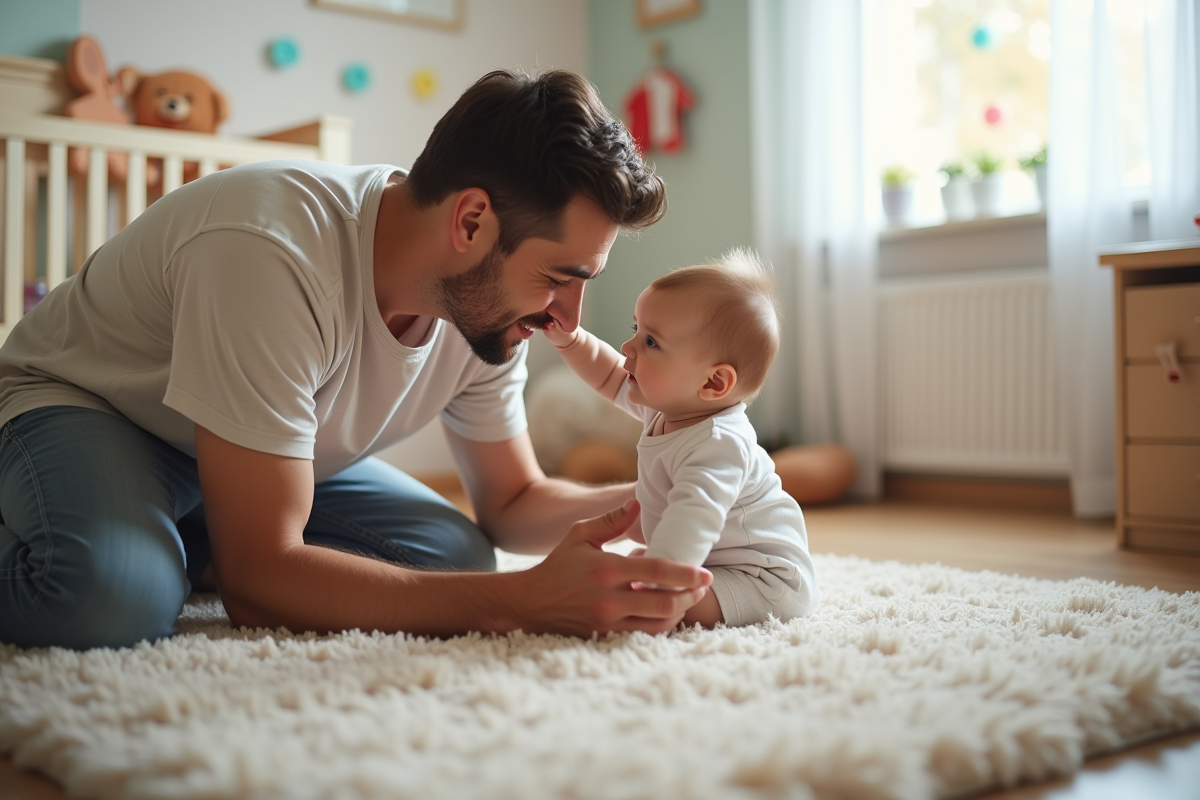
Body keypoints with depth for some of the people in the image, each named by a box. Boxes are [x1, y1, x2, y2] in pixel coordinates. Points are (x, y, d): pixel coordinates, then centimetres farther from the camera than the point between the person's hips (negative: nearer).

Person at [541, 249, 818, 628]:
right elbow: (609, 376, 17)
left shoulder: (715, 447, -32)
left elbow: (691, 524, -47)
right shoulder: (667, 406, 1)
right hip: (709, 561, 10)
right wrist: (568, 339, 2)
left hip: (765, 581, -10)